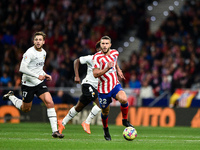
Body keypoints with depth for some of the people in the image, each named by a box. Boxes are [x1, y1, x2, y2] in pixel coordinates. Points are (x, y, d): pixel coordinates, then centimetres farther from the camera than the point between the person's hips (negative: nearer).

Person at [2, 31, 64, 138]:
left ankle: (55, 131, -14)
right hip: (28, 84, -5)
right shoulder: (30, 53, -18)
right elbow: (22, 68, -26)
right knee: (26, 109, 11)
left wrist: (45, 75, 6)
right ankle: (11, 96, 40)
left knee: (50, 103, -15)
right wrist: (37, 76, -26)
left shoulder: (43, 52, 6)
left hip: (40, 83, 5)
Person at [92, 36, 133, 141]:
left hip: (115, 85, 3)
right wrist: (107, 69, -35)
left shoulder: (115, 53, 1)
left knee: (124, 100, -27)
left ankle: (125, 120, -3)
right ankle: (106, 130, 37)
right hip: (103, 89, -3)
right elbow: (95, 74, -23)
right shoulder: (97, 57, -16)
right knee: (105, 112, 8)